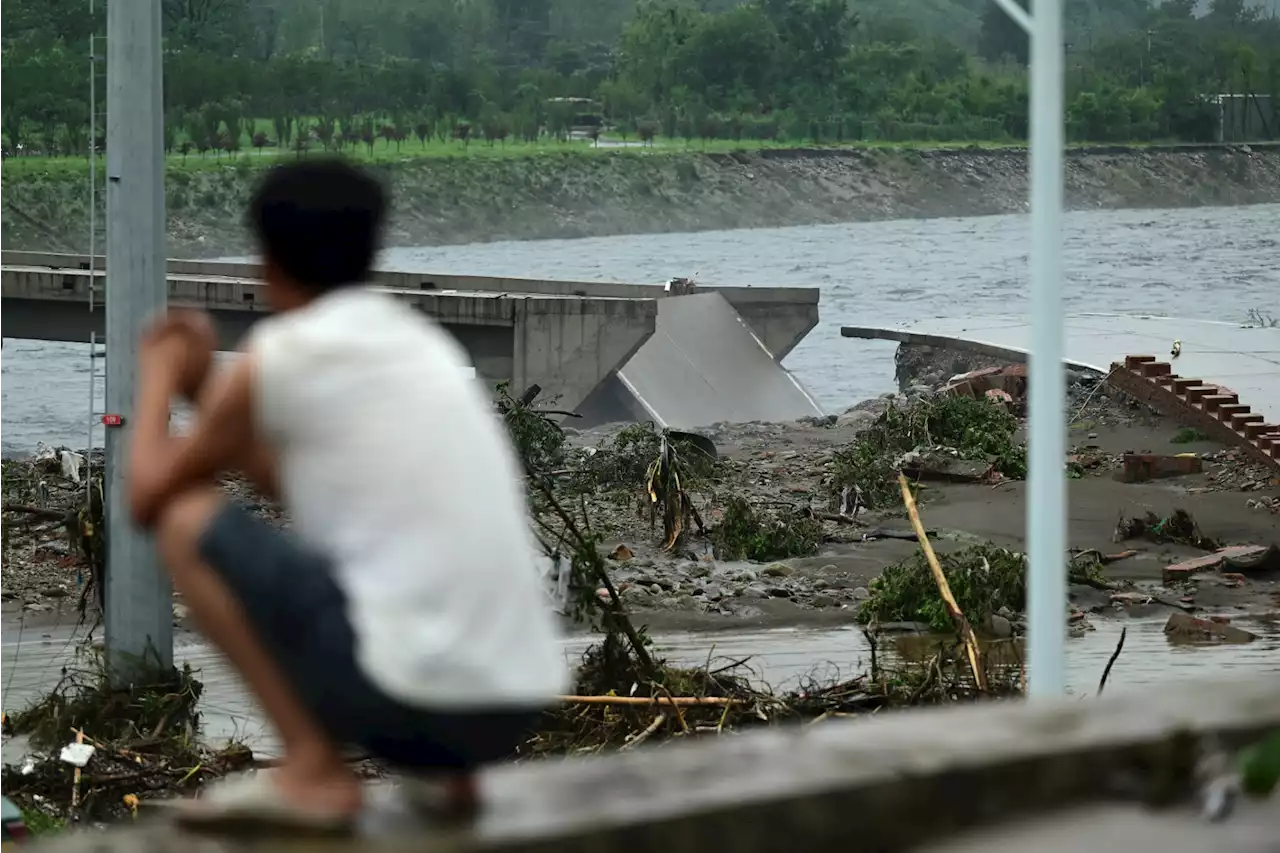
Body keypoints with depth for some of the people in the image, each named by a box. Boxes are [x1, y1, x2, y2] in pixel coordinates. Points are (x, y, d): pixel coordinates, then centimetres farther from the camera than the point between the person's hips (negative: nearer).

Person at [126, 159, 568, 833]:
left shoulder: (278, 357, -1)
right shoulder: (425, 344, 20)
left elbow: (148, 495, 11)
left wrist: (160, 375, 27)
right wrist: (205, 387, 39)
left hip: (409, 694, -8)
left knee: (188, 520, 7)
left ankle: (313, 769, -4)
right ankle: (447, 766, 14)